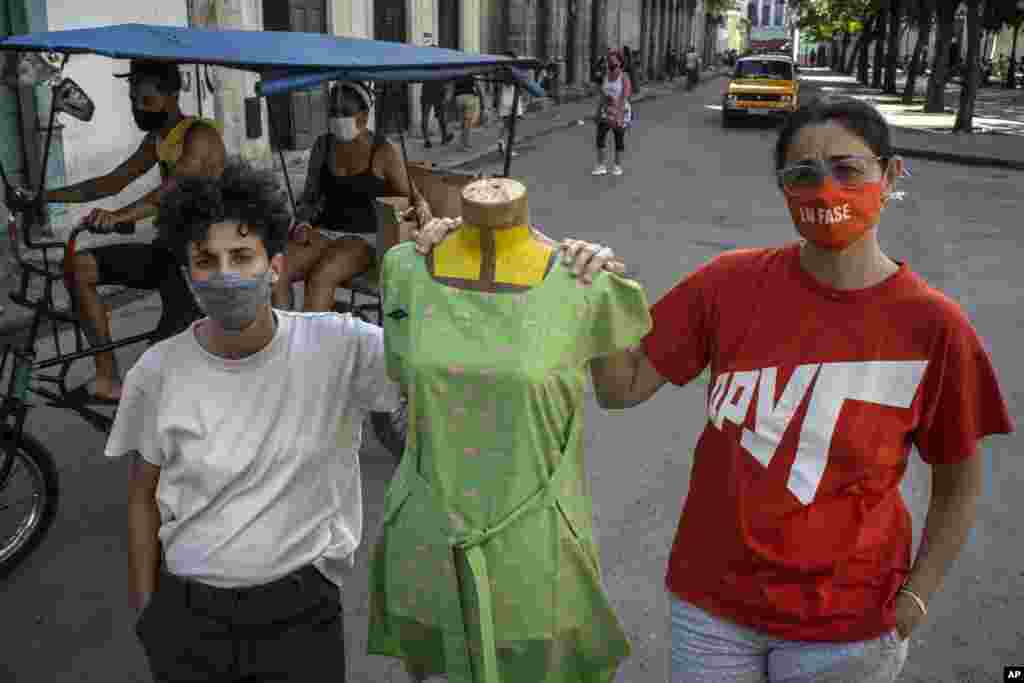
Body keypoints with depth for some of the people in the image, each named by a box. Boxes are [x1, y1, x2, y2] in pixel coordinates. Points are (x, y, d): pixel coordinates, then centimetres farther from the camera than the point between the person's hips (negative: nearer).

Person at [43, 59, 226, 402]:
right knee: (80, 265, -4)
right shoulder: (156, 139, 12)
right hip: (168, 247, 9)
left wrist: (118, 216, -47)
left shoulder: (200, 135, -16)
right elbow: (113, 182, 13)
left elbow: (172, 189, -32)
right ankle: (108, 380, -3)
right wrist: (47, 196, 3)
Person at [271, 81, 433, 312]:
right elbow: (310, 196, 18)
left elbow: (410, 196, 3)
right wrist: (303, 223, -1)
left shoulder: (384, 153, -3)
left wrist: (422, 207, -21)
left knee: (321, 276, -33)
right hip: (324, 232, 4)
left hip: (365, 238, -4)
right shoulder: (323, 146, 10)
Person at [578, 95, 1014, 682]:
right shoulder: (732, 283, -9)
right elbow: (622, 387, -5)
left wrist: (915, 599, -5)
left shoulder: (933, 325, -13)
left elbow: (958, 484, -1)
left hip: (843, 627, -1)